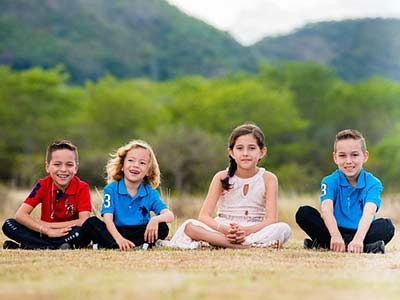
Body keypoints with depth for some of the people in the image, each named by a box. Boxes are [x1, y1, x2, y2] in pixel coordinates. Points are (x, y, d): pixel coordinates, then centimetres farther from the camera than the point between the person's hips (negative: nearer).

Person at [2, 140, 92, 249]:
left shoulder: (82, 188, -11)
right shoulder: (43, 185, -6)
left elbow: (84, 221, -23)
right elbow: (20, 215, -15)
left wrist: (48, 225, -19)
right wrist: (47, 231, -28)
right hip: (45, 234, 2)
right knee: (8, 225, -19)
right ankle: (56, 247, -26)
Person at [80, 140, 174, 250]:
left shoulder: (151, 193, 3)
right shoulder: (111, 189, -2)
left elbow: (169, 215, -9)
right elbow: (108, 219, -14)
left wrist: (156, 219, -34)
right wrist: (119, 239, -34)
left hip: (140, 233, 2)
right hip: (115, 233, -1)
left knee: (162, 228, -24)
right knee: (90, 223, -23)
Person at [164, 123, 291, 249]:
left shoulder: (268, 179, -1)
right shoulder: (222, 177, 1)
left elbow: (271, 219, -11)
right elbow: (204, 216, -7)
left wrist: (246, 230, -28)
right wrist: (224, 229, -27)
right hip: (222, 231, 0)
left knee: (284, 229, -30)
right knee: (189, 226, -26)